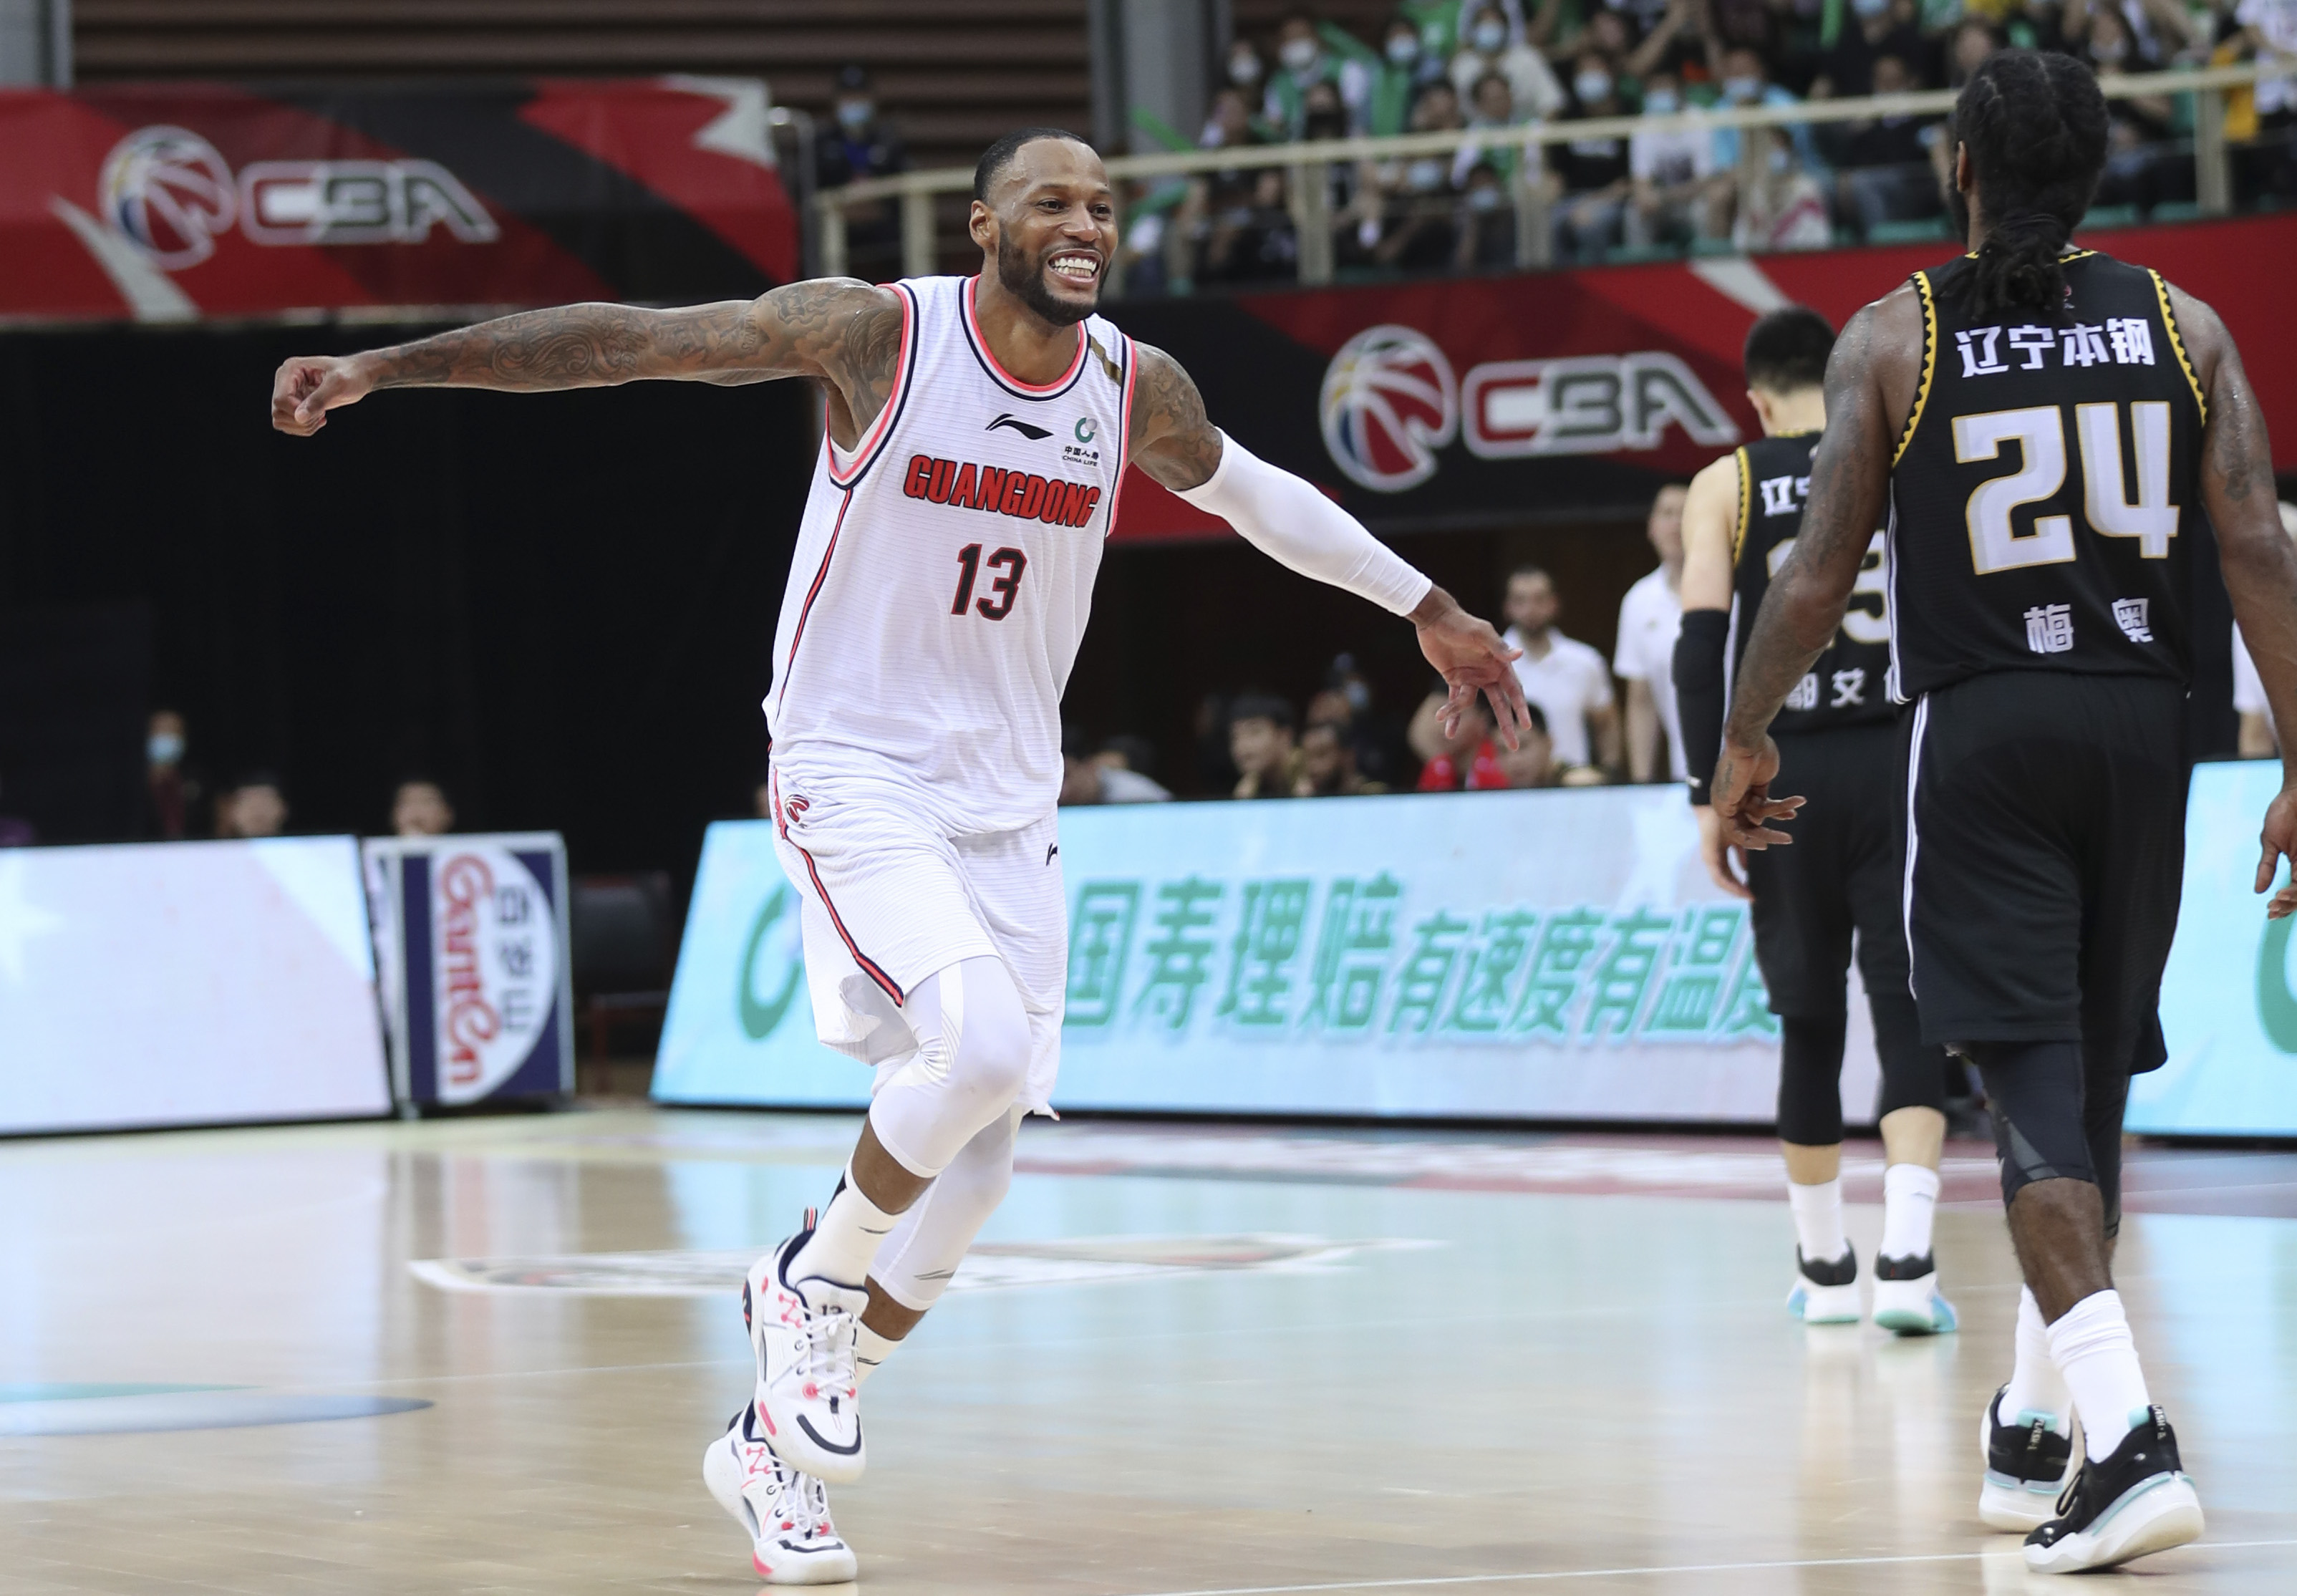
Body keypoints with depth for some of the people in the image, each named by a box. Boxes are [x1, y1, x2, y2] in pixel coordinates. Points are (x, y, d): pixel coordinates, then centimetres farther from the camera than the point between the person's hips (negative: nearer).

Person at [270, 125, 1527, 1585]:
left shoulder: (1138, 389, 0)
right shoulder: (878, 333, -14)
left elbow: (1255, 494, 21)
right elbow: (622, 341, -15)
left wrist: (1431, 609, 29)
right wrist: (386, 368, -20)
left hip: (1010, 799, 6)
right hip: (856, 775, -6)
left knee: (977, 1157, 4)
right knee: (983, 1043, -28)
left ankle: (775, 1443, 20)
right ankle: (814, 1277, 0)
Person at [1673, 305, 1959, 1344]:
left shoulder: (1726, 486, 4)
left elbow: (1701, 645, -4)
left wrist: (1708, 798, -2)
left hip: (1783, 776, 0)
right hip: (1900, 763, 0)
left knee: (1810, 1022, 12)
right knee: (1908, 1015, -1)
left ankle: (1824, 1268, 21)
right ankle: (1906, 1258, -19)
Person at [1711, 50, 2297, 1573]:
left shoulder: (1893, 337, -2)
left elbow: (1821, 572, -4)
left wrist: (1747, 738, 9)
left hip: (1981, 731, -3)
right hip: (2143, 722, 3)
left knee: (2037, 1087, -7)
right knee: (2093, 1079, 17)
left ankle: (2127, 1436, -25)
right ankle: (2032, 1430, 30)